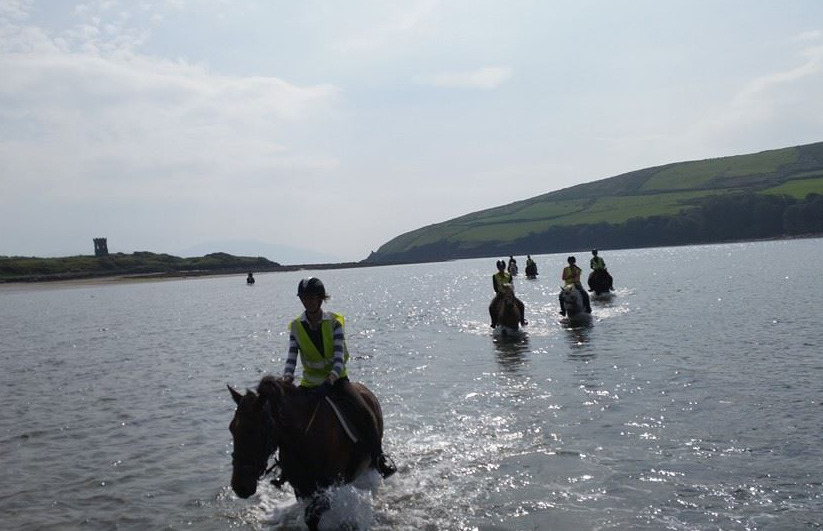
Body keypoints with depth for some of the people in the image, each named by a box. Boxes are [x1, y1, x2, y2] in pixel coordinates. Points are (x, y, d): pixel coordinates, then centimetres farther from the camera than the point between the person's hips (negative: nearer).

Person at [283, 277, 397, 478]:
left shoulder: (334, 322, -9)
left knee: (364, 413, -24)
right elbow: (291, 358, -8)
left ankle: (379, 457, -14)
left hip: (337, 379, -3)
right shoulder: (296, 326, -2)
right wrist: (287, 379, -28)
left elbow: (339, 357, -18)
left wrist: (329, 381, -35)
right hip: (309, 384, 3)